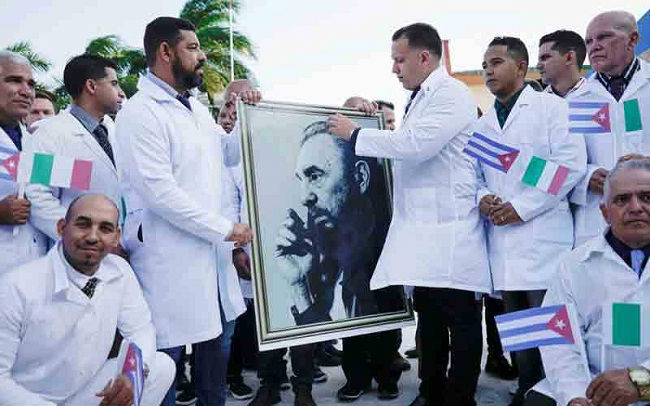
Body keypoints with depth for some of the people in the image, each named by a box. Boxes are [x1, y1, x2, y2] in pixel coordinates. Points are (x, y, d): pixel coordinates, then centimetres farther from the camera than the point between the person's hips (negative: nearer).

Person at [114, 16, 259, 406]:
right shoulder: (140, 113, -14)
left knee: (219, 339, 16)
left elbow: (232, 155, 25)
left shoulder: (197, 107, 13)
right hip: (172, 260, -8)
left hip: (213, 254, 8)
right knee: (166, 357, 2)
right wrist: (225, 228, -16)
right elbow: (159, 191, -21)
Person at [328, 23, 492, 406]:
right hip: (422, 227, 9)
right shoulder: (420, 98, 19)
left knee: (460, 317, -1)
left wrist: (356, 134, -11)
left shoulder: (452, 94, -10)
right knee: (429, 315, 14)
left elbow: (416, 143, -21)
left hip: (448, 229, -9)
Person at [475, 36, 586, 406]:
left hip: (543, 235, -5)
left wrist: (522, 207, -14)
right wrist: (482, 197, -4)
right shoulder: (482, 124, 18)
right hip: (502, 235, 6)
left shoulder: (550, 107, 1)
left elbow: (572, 163, -9)